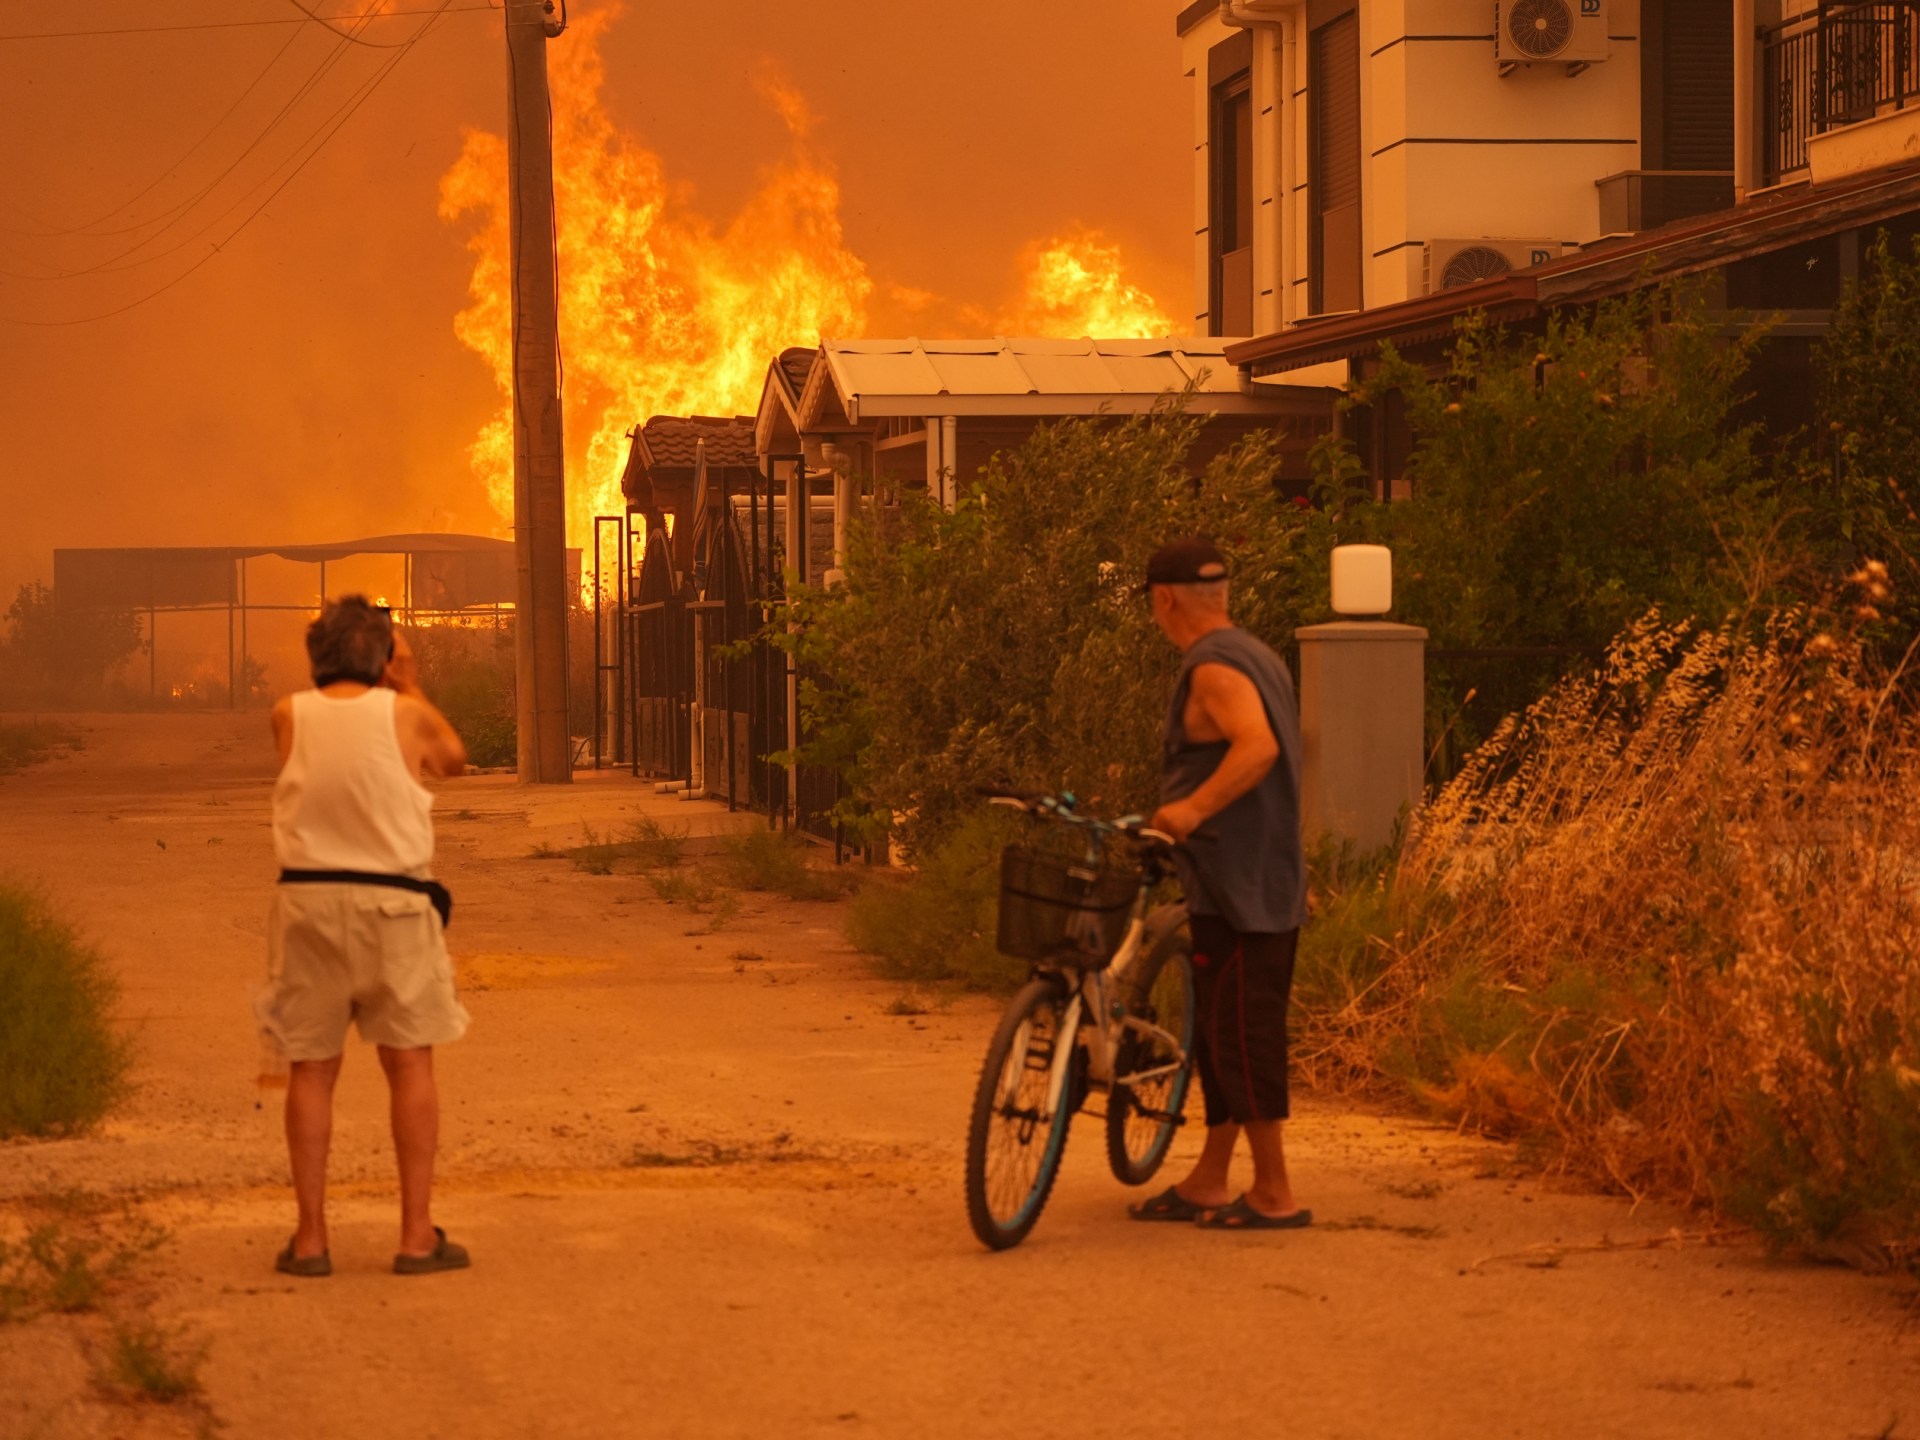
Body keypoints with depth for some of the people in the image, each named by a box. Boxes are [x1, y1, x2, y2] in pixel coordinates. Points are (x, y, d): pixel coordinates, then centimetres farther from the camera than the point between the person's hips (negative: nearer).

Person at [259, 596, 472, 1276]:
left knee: (311, 1068, 7)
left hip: (307, 897, 2)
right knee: (409, 1062, 7)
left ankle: (311, 1237, 6)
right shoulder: (406, 714, -4)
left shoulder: (289, 716, 0)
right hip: (391, 899, -2)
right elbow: (454, 758, 16)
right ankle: (417, 1234, 4)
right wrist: (409, 685, 17)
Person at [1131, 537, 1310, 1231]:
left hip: (1236, 888, -10)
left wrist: (1194, 807, -36)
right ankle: (1208, 1180, 21)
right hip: (1270, 880, 10)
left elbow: (1258, 746, -32)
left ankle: (1275, 1194, -4)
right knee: (1221, 1035, 15)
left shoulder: (1214, 668, -15)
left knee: (1240, 1038, -7)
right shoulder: (1256, 656, 17)